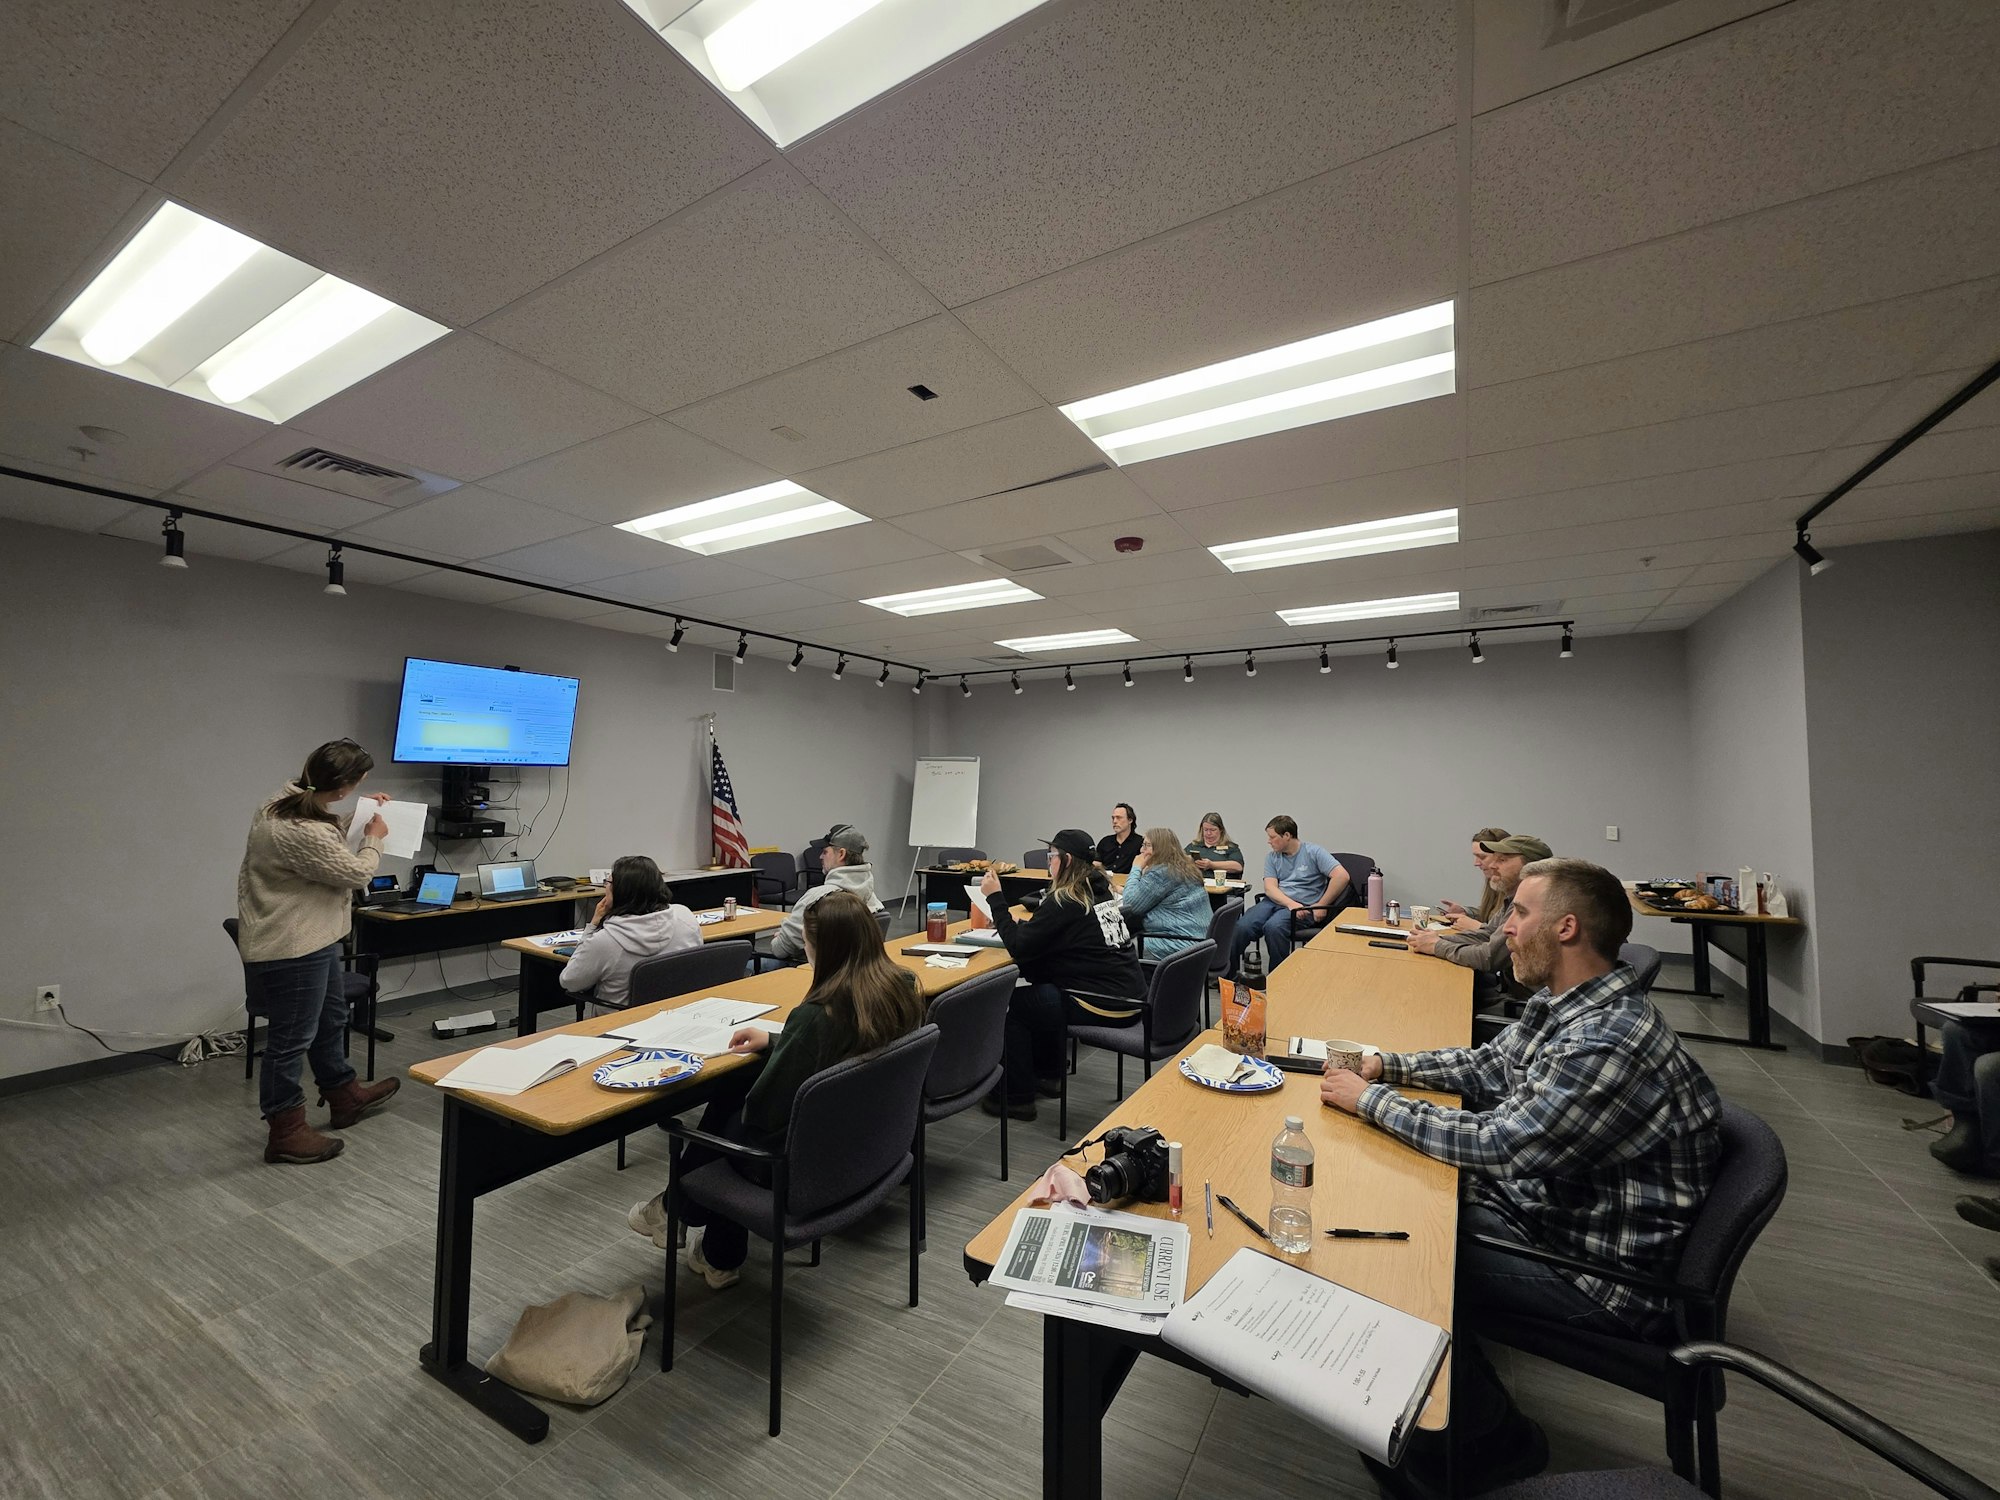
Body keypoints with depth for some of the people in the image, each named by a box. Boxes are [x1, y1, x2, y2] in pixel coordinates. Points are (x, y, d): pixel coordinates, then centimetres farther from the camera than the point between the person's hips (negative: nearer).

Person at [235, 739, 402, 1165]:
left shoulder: (290, 799, 0)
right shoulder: (303, 832, -30)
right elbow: (355, 873, -16)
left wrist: (358, 813, 21)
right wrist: (374, 839, 0)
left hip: (311, 939, 10)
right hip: (290, 948, -10)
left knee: (330, 1019, 22)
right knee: (292, 1040, 3)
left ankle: (344, 1096, 39)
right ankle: (286, 1133, 18)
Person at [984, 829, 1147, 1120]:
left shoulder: (1065, 900, -15)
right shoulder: (1103, 890, 10)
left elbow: (1019, 947, -13)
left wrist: (996, 898, -8)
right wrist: (1017, 925, 10)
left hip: (1104, 1009, -9)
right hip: (1130, 1002, 9)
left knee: (1014, 1001, 8)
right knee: (1040, 989, 26)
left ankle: (1017, 1098, 15)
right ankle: (1048, 1075, 34)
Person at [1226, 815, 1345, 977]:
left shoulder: (1313, 852, 2)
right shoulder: (1272, 857, 15)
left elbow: (1342, 876, -10)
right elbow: (1270, 887, 2)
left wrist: (1321, 906, -11)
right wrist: (1290, 903, -18)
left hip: (1303, 905, -4)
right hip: (1275, 901, 4)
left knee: (1273, 927, -35)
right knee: (1242, 926, -24)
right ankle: (1227, 973, -16)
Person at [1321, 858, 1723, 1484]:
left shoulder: (1609, 1043, -32)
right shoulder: (1562, 1004, -1)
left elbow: (1491, 1144, -28)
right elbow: (1486, 1065, 13)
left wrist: (1371, 1098, -17)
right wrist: (1389, 1064, 0)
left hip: (1607, 1272, -9)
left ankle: (1495, 1446, 16)